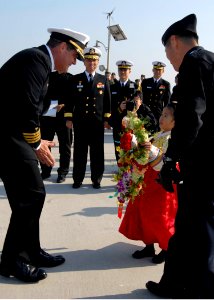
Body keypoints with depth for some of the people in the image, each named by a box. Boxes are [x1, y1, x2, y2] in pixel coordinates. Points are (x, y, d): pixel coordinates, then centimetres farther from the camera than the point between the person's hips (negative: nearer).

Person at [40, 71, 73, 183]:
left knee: (64, 146, 5)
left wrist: (64, 105, -18)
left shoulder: (71, 78, 3)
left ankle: (63, 172, 16)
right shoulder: (48, 76, 11)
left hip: (63, 117, -3)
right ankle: (45, 170, 19)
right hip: (46, 116, 3)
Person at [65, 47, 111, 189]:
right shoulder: (76, 79, 5)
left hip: (98, 122, 1)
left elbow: (107, 101, 7)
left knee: (97, 152, 5)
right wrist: (69, 118, -1)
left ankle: (96, 179, 16)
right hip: (80, 122, 0)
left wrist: (107, 119, 2)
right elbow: (70, 100, 4)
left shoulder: (104, 80, 8)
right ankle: (78, 179, 14)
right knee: (79, 151, 5)